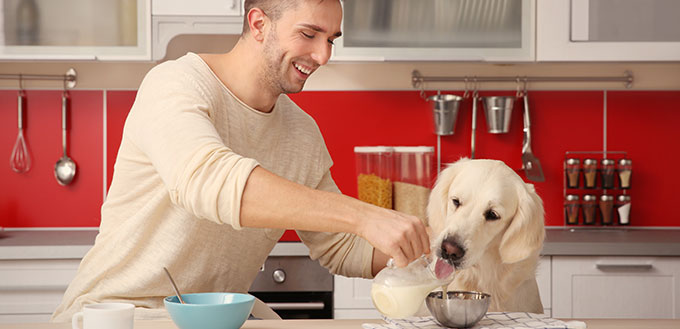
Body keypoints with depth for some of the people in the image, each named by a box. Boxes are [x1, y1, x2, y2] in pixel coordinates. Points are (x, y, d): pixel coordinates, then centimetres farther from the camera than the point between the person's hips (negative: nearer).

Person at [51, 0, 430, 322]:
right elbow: (207, 180, -37)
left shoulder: (304, 133, 8)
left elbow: (338, 247, 14)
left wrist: (418, 246, -8)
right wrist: (363, 216, -42)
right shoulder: (175, 85, -16)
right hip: (118, 309, -5)